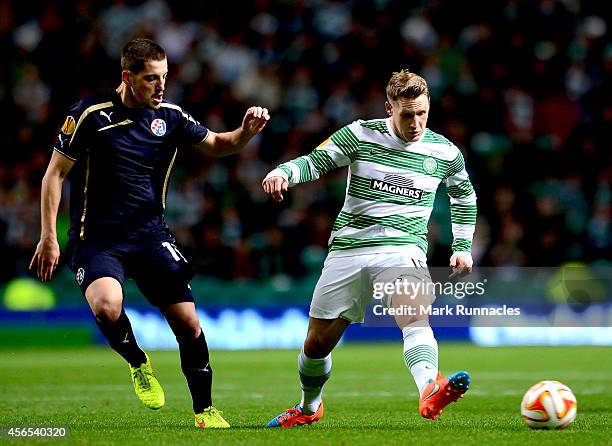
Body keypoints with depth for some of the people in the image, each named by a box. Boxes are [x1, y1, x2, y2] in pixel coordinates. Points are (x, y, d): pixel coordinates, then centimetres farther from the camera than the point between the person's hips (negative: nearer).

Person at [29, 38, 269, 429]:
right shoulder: (90, 114, -10)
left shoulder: (169, 116, 2)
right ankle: (138, 363, 0)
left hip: (151, 236, 4)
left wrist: (246, 131, -6)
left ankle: (205, 410, 14)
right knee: (107, 307, -31)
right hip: (96, 239, -4)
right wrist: (49, 237, -8)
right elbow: (55, 174, -3)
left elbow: (217, 145, 17)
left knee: (188, 322, -4)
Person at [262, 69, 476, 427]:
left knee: (416, 318, -32)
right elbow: (315, 162, -4)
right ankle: (309, 408, 36)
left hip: (404, 250, -1)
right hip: (348, 250, 1)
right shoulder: (362, 135, -1)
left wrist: (464, 247, 16)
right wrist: (283, 172, -25)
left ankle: (430, 392, -57)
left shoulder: (445, 152, 5)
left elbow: (465, 195, 23)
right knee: (317, 343, 8)